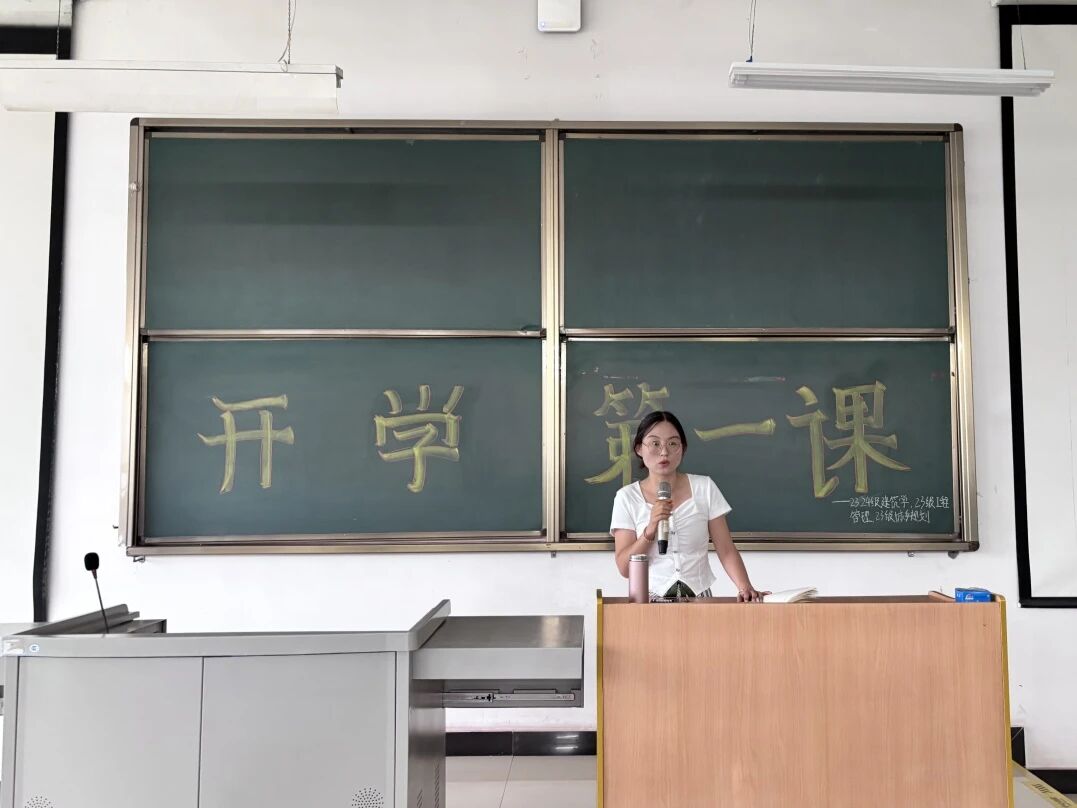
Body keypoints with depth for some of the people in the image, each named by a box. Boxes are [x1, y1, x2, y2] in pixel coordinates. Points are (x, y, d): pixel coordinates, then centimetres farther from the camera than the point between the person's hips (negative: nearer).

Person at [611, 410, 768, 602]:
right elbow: (625, 568, -3)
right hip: (650, 599, -1)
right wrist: (650, 531, -17)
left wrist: (745, 587, -13)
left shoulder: (704, 487, 4)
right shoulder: (627, 497, 0)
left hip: (699, 596, 1)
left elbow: (727, 551, 3)